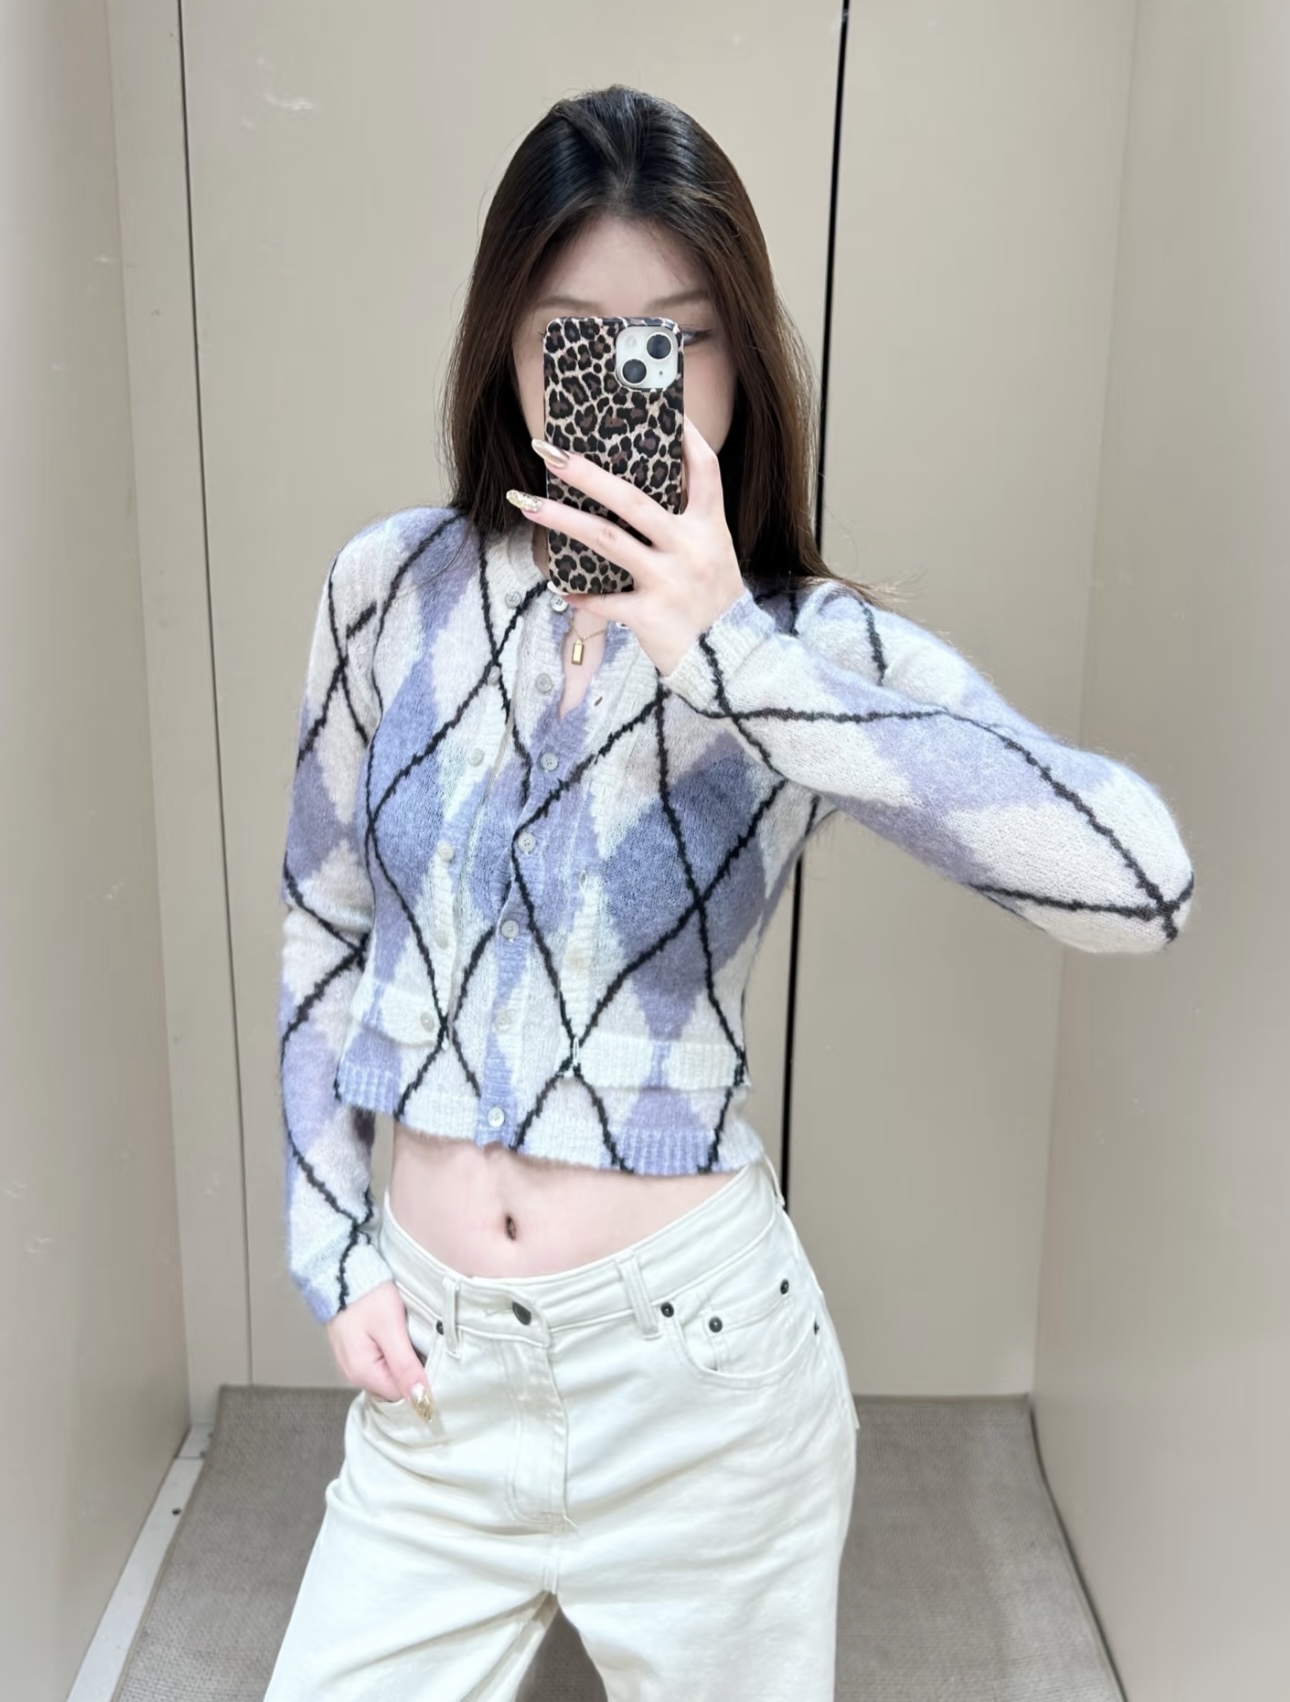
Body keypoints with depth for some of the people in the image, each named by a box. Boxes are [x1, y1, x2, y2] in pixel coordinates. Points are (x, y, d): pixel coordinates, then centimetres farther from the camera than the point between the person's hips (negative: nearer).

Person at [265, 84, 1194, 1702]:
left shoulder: (820, 645, -11)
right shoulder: (393, 584, -4)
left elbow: (1139, 882, -28)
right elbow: (323, 929, 7)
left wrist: (739, 658, -31)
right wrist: (333, 1254, 5)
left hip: (697, 1365, -2)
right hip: (431, 1359, 2)